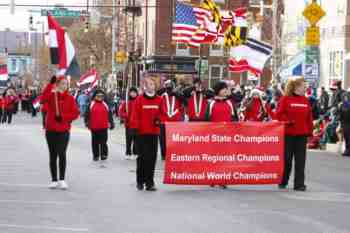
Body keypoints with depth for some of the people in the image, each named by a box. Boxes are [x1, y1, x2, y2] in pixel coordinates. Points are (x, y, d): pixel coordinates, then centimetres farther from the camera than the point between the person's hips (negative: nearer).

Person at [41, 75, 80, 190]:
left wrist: (63, 116, -15)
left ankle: (62, 180, -7)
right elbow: (43, 99, -21)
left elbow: (75, 113, -2)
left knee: (62, 154, -14)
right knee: (53, 155, 8)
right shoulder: (51, 95, 1)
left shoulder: (70, 98, 2)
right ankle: (54, 180, 16)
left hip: (64, 130, -1)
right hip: (51, 130, 1)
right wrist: (50, 85, -28)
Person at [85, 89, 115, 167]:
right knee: (95, 143, 12)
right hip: (94, 128, 1)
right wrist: (87, 122, -8)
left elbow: (110, 114, 11)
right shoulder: (91, 105, 2)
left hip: (104, 127, -1)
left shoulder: (105, 105, 6)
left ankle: (103, 159, -9)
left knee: (103, 143, -7)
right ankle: (96, 156, 28)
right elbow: (87, 114, 2)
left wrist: (111, 123, 9)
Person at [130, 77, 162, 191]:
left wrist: (159, 119, -7)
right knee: (142, 157, -1)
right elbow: (135, 115, -3)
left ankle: (149, 182, 5)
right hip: (142, 132, -3)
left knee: (152, 158, 1)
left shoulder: (159, 100, 8)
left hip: (154, 132, 3)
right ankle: (140, 181, 10)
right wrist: (134, 128, -9)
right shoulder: (139, 99, -1)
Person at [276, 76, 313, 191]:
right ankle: (283, 181, 21)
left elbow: (309, 117, 11)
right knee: (286, 158, 5)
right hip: (288, 133, -3)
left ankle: (299, 184, 3)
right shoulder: (285, 99, -4)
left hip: (302, 134, 4)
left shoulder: (305, 100, 9)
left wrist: (310, 131, 7)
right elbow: (279, 114, -7)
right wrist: (289, 121, -18)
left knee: (300, 160, 1)